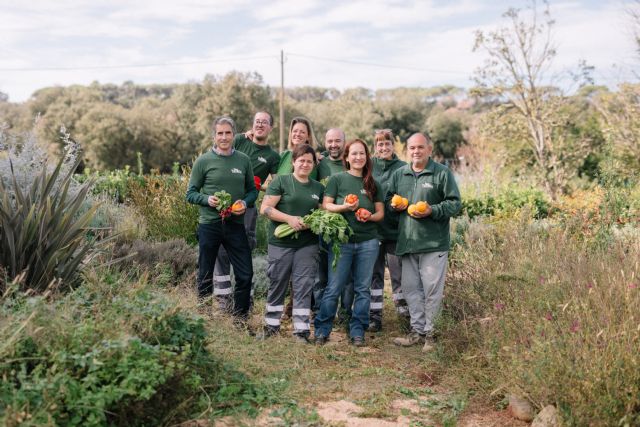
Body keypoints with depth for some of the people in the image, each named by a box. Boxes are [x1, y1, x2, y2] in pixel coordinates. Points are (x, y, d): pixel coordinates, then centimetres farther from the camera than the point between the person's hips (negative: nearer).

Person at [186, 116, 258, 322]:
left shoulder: (244, 160, 4)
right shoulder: (203, 161, -2)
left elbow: (252, 189, 11)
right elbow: (191, 193, 1)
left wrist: (245, 202, -9)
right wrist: (207, 199, -18)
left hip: (236, 224, 2)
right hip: (209, 225, -2)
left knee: (245, 275, 3)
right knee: (205, 276, 9)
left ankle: (240, 317, 21)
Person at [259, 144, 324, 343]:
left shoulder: (318, 187, 12)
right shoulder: (281, 181, -1)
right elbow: (265, 208, -8)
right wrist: (289, 219, -19)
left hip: (308, 244, 3)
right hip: (281, 243, -3)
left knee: (304, 286, 1)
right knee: (277, 284, 7)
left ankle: (301, 329, 6)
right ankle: (271, 325, 22)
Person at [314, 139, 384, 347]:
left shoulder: (373, 184, 10)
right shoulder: (337, 179, 1)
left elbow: (380, 212, 11)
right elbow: (325, 206, -3)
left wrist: (370, 216, -10)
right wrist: (344, 207, -19)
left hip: (368, 242, 3)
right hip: (341, 241, -3)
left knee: (362, 289, 7)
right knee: (333, 288, -1)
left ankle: (357, 331, 17)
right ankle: (322, 329, 13)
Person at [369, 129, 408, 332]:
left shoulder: (403, 168, 1)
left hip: (395, 230, -1)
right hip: (372, 229, 1)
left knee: (398, 273, 5)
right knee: (374, 273, 8)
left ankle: (403, 310, 23)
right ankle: (374, 315, 16)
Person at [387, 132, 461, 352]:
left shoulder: (442, 173, -2)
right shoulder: (399, 174, 13)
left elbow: (455, 203, -4)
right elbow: (387, 198, 22)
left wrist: (432, 211, -17)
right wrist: (394, 205, -1)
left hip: (433, 243, -5)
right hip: (407, 242, 5)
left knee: (432, 289, 0)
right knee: (411, 288, 10)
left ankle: (429, 332, 13)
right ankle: (417, 330, 22)